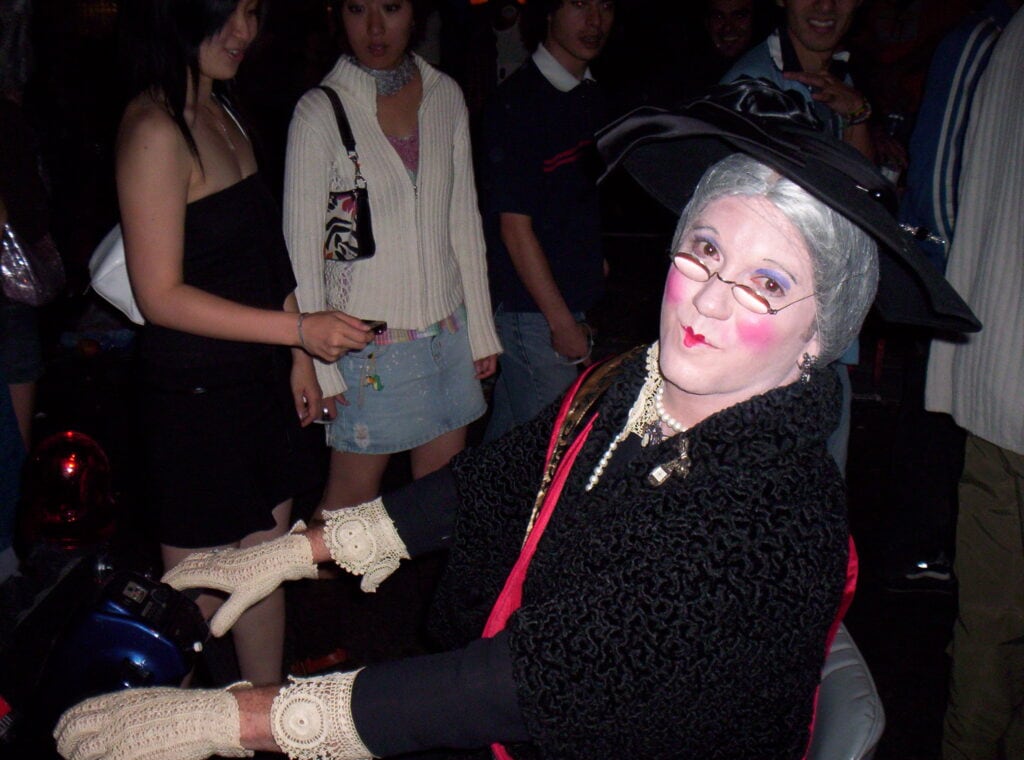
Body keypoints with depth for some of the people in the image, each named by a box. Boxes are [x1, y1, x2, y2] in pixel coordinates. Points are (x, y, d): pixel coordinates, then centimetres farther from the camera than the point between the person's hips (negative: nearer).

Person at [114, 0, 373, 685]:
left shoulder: (222, 114, 11)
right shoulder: (154, 129, -17)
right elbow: (162, 296, -20)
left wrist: (296, 361, 15)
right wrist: (300, 329, -23)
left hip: (258, 382, 8)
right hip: (194, 396, -8)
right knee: (199, 596, 5)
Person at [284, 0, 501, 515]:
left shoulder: (446, 96, 3)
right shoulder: (319, 112, -10)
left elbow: (464, 221, 8)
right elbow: (302, 248, -8)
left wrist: (481, 328, 7)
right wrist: (318, 364, -9)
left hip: (447, 331, 4)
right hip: (367, 341, -4)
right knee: (354, 491, 8)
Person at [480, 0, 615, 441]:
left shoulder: (592, 99, 10)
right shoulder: (516, 103, -15)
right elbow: (515, 227, -16)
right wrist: (562, 322, -14)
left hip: (574, 302, 7)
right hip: (532, 313, -7)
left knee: (508, 434, 17)